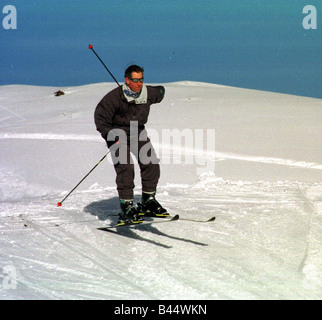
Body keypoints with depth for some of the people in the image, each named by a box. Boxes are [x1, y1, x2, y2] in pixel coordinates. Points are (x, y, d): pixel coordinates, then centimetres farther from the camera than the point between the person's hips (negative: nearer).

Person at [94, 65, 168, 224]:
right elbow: (100, 115, -13)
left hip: (138, 133, 5)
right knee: (125, 168, -18)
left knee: (151, 165, -5)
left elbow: (160, 91, 18)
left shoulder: (148, 93, -7)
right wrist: (110, 136, -21)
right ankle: (126, 207, -14)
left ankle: (148, 202, 10)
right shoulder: (115, 97, -20)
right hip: (118, 134, -5)